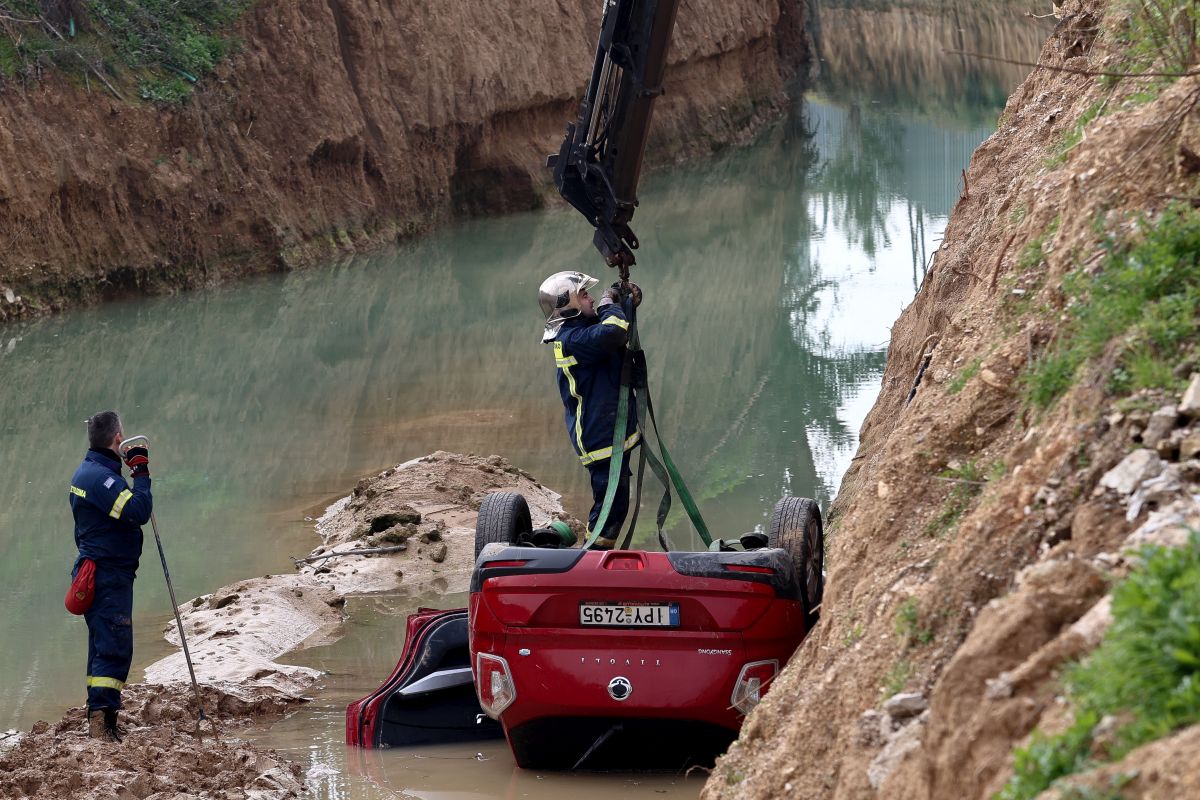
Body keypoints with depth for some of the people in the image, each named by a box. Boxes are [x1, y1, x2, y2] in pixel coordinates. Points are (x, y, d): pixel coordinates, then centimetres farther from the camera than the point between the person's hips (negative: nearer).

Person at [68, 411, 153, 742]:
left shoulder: (85, 472, 15)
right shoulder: (101, 477, -19)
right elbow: (138, 511, -26)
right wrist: (141, 473, -18)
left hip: (98, 574, 11)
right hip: (109, 575, -11)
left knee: (106, 647, 16)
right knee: (115, 648, -14)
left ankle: (100, 721, 21)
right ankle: (101, 721, -21)